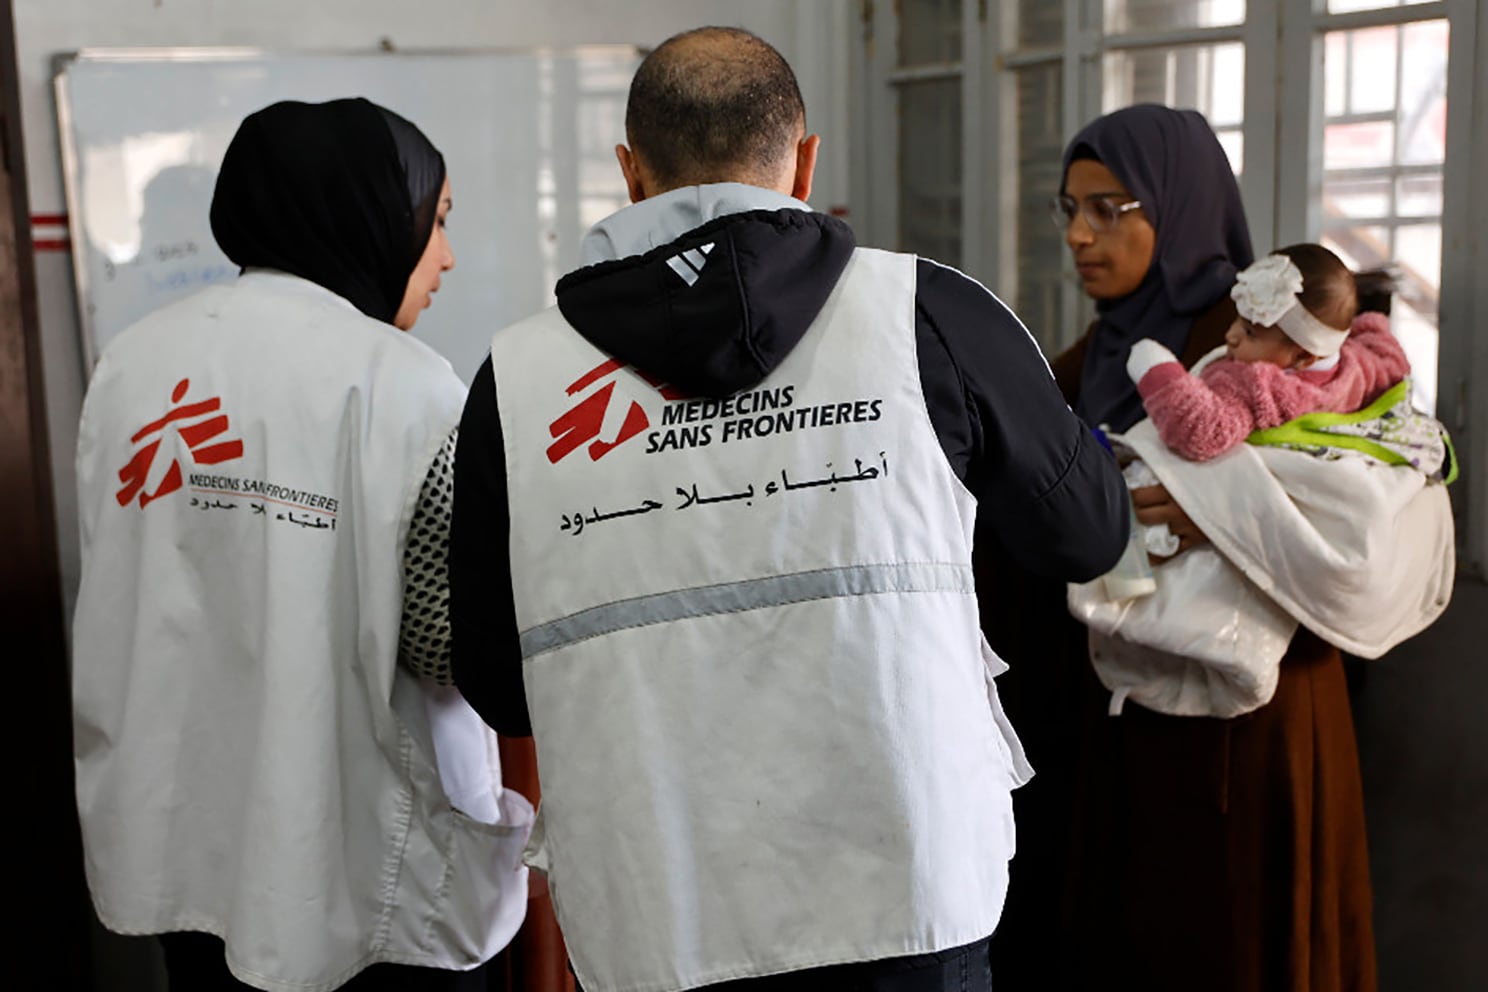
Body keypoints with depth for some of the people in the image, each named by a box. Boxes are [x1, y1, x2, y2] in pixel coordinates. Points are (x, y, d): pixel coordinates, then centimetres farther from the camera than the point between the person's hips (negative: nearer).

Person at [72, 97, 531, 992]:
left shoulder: (133, 360, 0)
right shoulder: (398, 380, -17)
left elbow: (114, 603, 8)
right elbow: (455, 647, -18)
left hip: (187, 854, 6)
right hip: (367, 866, -5)